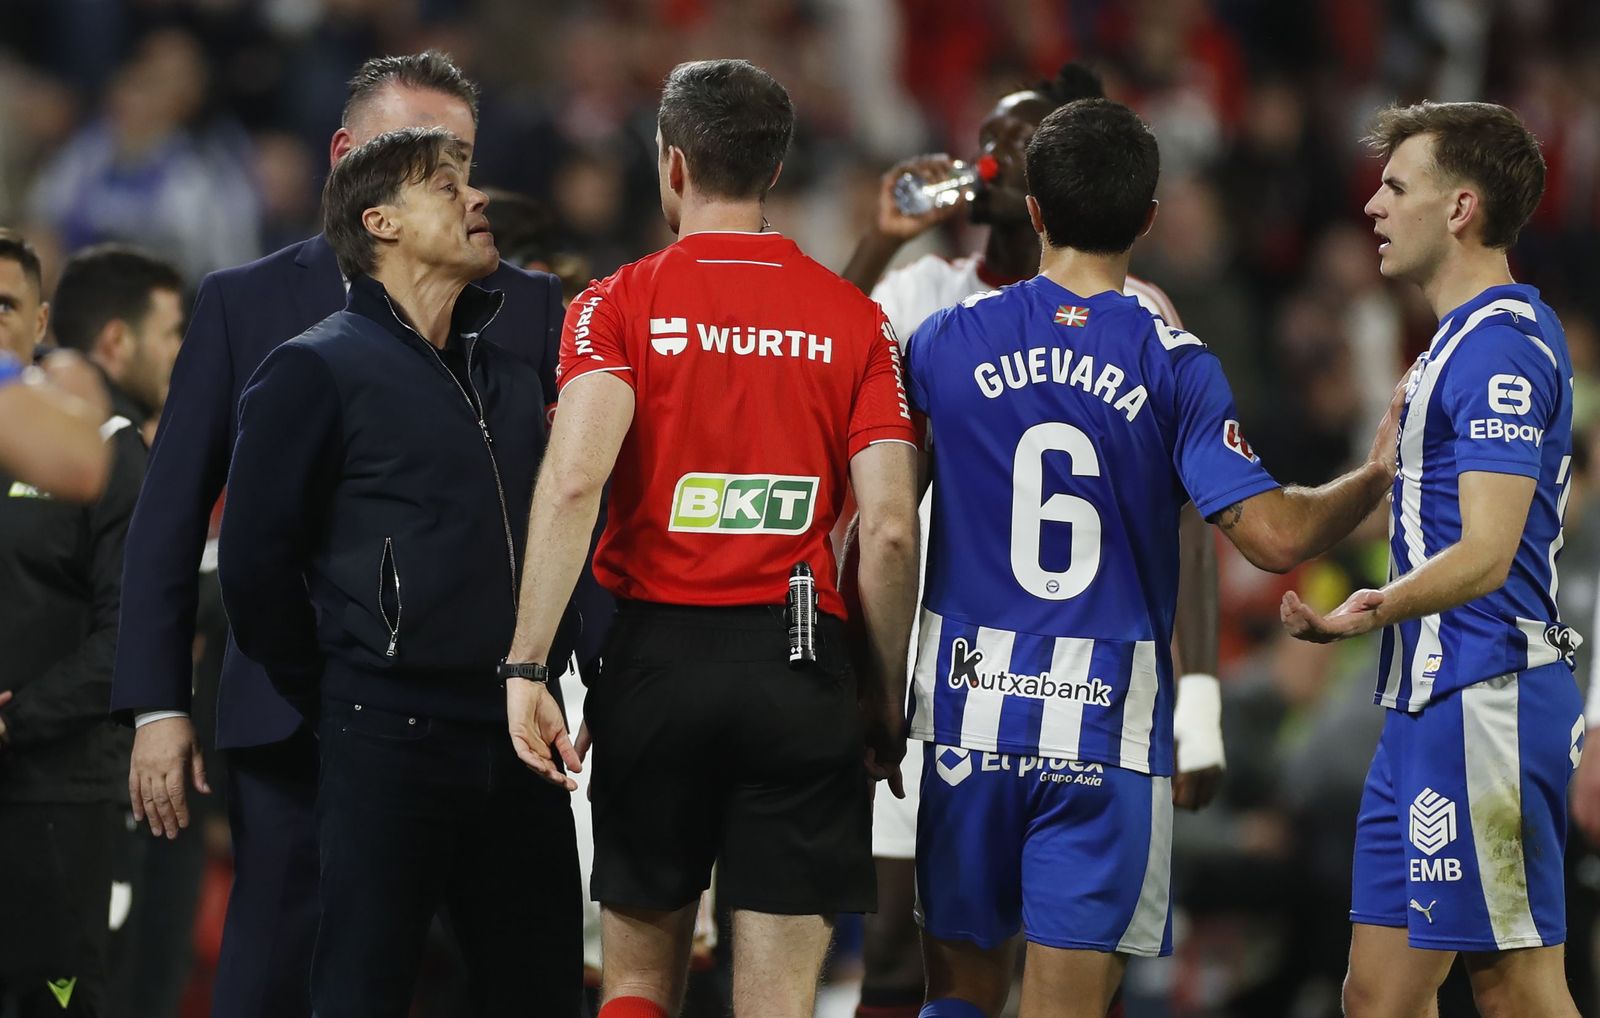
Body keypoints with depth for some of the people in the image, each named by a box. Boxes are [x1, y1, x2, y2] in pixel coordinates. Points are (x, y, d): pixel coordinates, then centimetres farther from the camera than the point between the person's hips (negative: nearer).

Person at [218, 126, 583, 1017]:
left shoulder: (512, 378, 17)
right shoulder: (318, 371, -4)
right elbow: (256, 564, -6)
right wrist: (332, 701, -2)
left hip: (516, 738, 6)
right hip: (393, 736, -6)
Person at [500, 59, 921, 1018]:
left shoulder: (620, 306, 0)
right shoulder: (857, 319, 4)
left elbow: (573, 482, -15)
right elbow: (891, 528, -2)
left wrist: (527, 667, -15)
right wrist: (887, 695, 7)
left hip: (659, 651, 0)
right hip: (803, 673, 0)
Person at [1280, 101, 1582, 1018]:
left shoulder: (1498, 350, -16)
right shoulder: (1470, 338, 18)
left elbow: (1485, 555, -25)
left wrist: (1376, 610, -37)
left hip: (1482, 703, -11)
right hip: (1432, 706, 11)